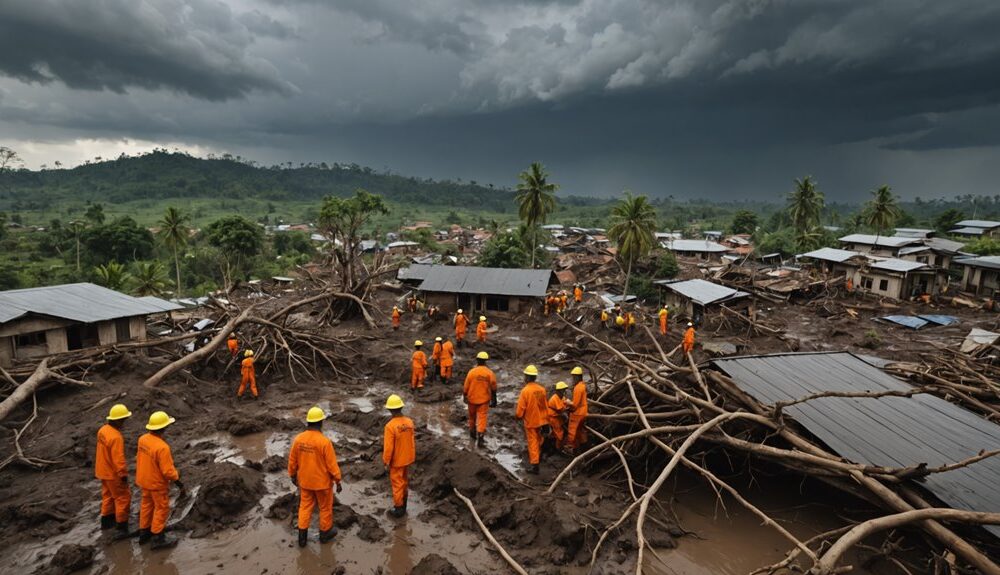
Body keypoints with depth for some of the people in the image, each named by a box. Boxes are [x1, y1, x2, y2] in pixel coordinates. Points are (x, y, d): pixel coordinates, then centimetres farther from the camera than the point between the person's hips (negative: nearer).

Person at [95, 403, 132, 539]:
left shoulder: (103, 429, -2)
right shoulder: (116, 437, -30)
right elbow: (118, 458, -28)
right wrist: (123, 474, -20)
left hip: (104, 470, 9)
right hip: (113, 473, -9)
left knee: (108, 495, 24)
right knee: (123, 498, 1)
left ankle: (107, 520, 39)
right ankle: (122, 527, 5)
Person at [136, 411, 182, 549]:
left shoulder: (143, 439, -9)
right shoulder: (162, 447, -34)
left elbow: (140, 458, 7)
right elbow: (167, 470, -28)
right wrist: (179, 482, -14)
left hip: (144, 480, 8)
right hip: (158, 483, -8)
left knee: (147, 505, 23)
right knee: (161, 508, 8)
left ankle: (144, 533, 37)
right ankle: (158, 538, 19)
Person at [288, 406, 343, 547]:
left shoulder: (298, 438, -13)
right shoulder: (324, 441, -27)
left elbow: (292, 460, 0)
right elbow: (332, 464, -20)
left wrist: (293, 476, 16)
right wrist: (338, 481, -8)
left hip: (305, 481, 4)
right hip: (322, 481, -4)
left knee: (305, 507, 21)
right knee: (325, 507, 17)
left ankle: (302, 536, 28)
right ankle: (325, 532, 34)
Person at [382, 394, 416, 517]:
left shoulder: (390, 426, -28)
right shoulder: (409, 422, -11)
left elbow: (388, 447, -22)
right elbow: (412, 441, 1)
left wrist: (386, 462, -9)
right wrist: (412, 455, 15)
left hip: (396, 460, -6)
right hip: (407, 458, 6)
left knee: (397, 483, 11)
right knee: (404, 480, 23)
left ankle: (398, 508, 26)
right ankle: (403, 504, 40)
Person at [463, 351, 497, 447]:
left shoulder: (471, 372, -14)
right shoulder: (490, 373, -11)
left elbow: (466, 387, -6)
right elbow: (493, 388, -5)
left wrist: (464, 396, 11)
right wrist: (494, 400, 7)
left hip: (472, 399, 1)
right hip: (484, 399, -1)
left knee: (472, 416, 20)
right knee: (482, 417, 3)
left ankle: (472, 433, 38)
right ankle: (480, 437, -5)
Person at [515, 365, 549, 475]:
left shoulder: (525, 390, -21)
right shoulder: (542, 389, -7)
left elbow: (521, 408, -17)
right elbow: (546, 406, 3)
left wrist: (518, 416, 4)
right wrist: (546, 418, 16)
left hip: (530, 421, -5)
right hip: (541, 420, 5)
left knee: (532, 443, 4)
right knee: (538, 440, 25)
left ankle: (535, 466, 6)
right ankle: (538, 457, 43)